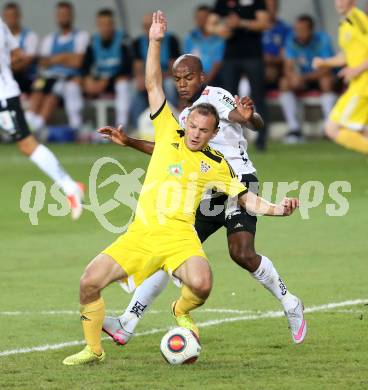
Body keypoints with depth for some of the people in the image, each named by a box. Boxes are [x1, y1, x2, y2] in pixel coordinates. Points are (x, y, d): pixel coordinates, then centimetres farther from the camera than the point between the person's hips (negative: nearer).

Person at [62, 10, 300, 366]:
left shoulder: (216, 164, 8)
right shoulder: (168, 134, 9)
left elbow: (245, 197, 11)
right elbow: (153, 85, 7)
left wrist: (276, 209, -6)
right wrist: (155, 42, 0)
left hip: (179, 236, -1)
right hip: (140, 233, 1)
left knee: (201, 284, -30)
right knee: (90, 281, -15)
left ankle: (181, 312, 8)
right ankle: (93, 348, 5)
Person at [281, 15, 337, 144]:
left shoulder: (322, 40, -20)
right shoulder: (292, 40, -9)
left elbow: (326, 69, -26)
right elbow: (288, 67, -12)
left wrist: (304, 77, -38)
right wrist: (293, 77, -36)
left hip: (322, 76, -4)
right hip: (303, 81, 4)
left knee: (326, 80, -36)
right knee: (284, 83, -23)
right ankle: (294, 129, -25)